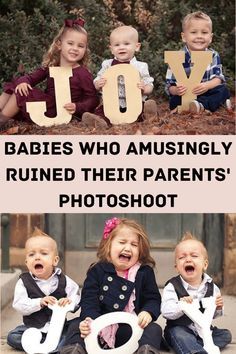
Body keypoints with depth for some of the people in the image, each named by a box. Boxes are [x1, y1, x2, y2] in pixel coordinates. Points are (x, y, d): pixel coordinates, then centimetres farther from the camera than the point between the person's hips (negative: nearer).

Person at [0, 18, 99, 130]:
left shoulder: (83, 74, -10)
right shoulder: (50, 66, 6)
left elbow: (93, 99, -8)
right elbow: (31, 77, 12)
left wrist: (77, 107, -25)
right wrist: (23, 82, -12)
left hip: (57, 113, -7)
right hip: (46, 104, 7)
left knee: (21, 94, -18)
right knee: (13, 87, 0)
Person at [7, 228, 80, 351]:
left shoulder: (63, 280, 0)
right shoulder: (24, 282, -3)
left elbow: (76, 296, -1)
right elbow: (19, 305, -13)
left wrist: (69, 302, -24)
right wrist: (39, 302, -27)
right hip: (32, 327, 1)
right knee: (12, 337, -21)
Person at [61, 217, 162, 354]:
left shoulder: (145, 272, 5)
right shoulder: (97, 271, 3)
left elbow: (153, 299, 6)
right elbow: (89, 300, -5)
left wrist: (147, 312, -18)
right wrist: (89, 321, -25)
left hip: (132, 328, 0)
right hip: (101, 327, 0)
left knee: (154, 329, -26)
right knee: (76, 326, -22)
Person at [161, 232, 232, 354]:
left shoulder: (211, 287, 0)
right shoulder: (172, 287, -13)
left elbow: (212, 315, 11)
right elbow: (166, 312, -21)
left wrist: (217, 308, -10)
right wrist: (181, 306, -37)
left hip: (202, 329, 5)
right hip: (180, 329, -5)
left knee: (225, 335, -9)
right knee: (178, 335, -34)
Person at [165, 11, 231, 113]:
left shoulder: (213, 56, 3)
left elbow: (218, 78, -6)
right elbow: (170, 85, -9)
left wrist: (207, 85, -30)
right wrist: (176, 90, -34)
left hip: (206, 92, 2)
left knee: (223, 90, -21)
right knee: (175, 101, -33)